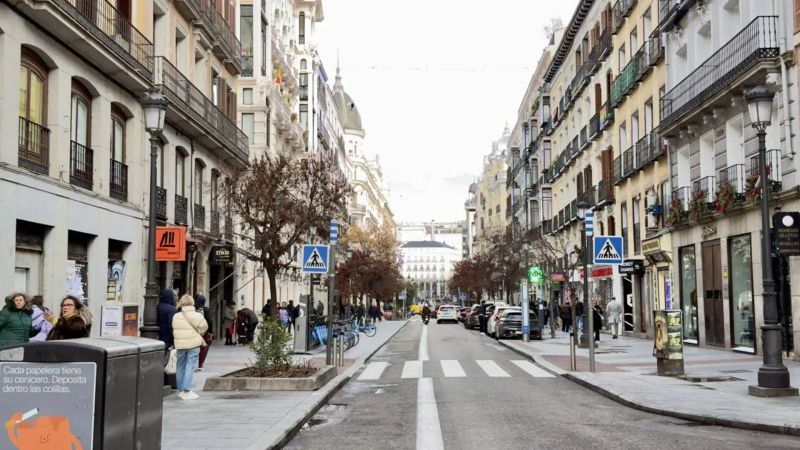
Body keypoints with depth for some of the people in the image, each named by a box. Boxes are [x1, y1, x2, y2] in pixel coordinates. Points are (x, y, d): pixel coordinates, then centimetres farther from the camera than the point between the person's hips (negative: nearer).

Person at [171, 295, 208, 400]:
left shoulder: (176, 316, -3)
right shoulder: (198, 316, -10)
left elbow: (174, 330, 3)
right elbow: (203, 328, 0)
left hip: (180, 344, 3)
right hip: (194, 344, -3)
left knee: (181, 367, 14)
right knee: (190, 367, -1)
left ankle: (181, 390, 21)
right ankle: (186, 391, -5)